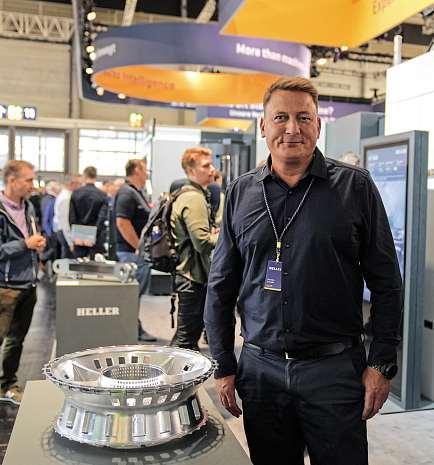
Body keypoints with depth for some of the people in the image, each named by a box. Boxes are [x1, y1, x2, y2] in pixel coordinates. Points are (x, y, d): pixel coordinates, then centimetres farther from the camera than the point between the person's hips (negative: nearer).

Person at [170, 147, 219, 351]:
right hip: (193, 275, -11)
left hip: (191, 274, 11)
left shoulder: (190, 195, 17)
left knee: (191, 331, 20)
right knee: (186, 335, -4)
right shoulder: (194, 198, -16)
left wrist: (215, 232, 12)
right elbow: (202, 242, -24)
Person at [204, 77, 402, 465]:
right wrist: (224, 366, 5)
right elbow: (221, 286, 7)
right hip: (261, 368, 3)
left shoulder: (355, 186, -3)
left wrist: (383, 363, -4)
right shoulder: (241, 192, 3)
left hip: (335, 368, -2)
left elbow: (386, 283, -1)